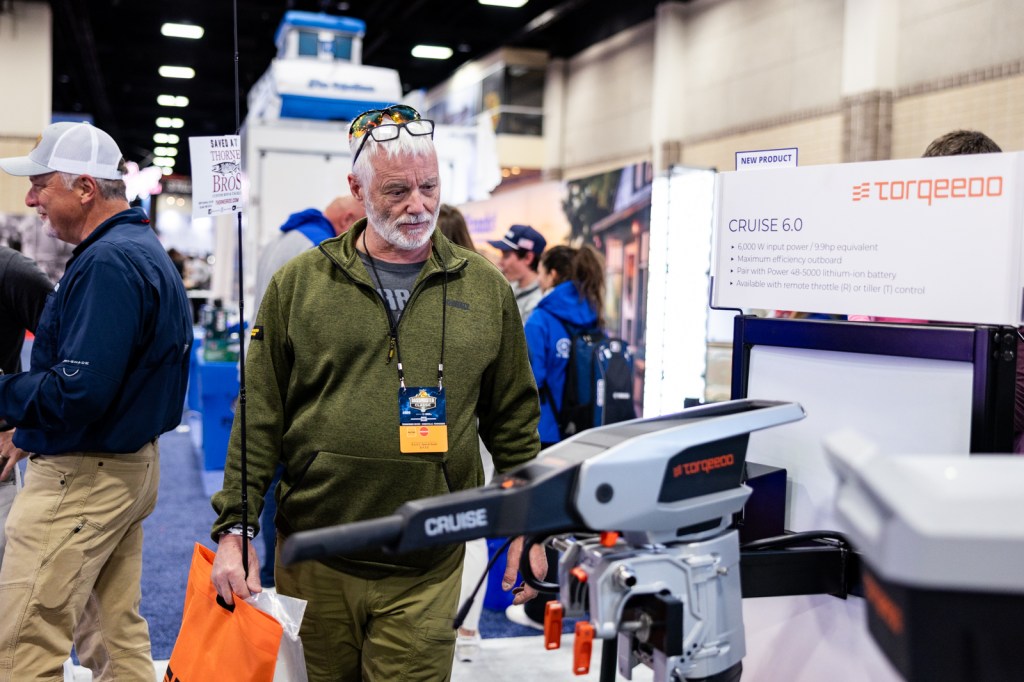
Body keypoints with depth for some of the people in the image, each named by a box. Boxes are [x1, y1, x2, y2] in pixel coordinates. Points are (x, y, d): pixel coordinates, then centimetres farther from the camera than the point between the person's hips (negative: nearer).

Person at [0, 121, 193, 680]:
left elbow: (77, 392, -27)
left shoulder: (107, 263, -20)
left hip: (82, 478, -10)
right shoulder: (144, 250, 13)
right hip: (131, 463, 10)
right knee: (118, 632, 17)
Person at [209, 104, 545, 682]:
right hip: (315, 565, 1)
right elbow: (260, 418, 3)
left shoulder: (485, 288, 5)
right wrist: (235, 527, -2)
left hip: (426, 574, 0)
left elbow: (514, 420, 10)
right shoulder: (299, 284, 2)